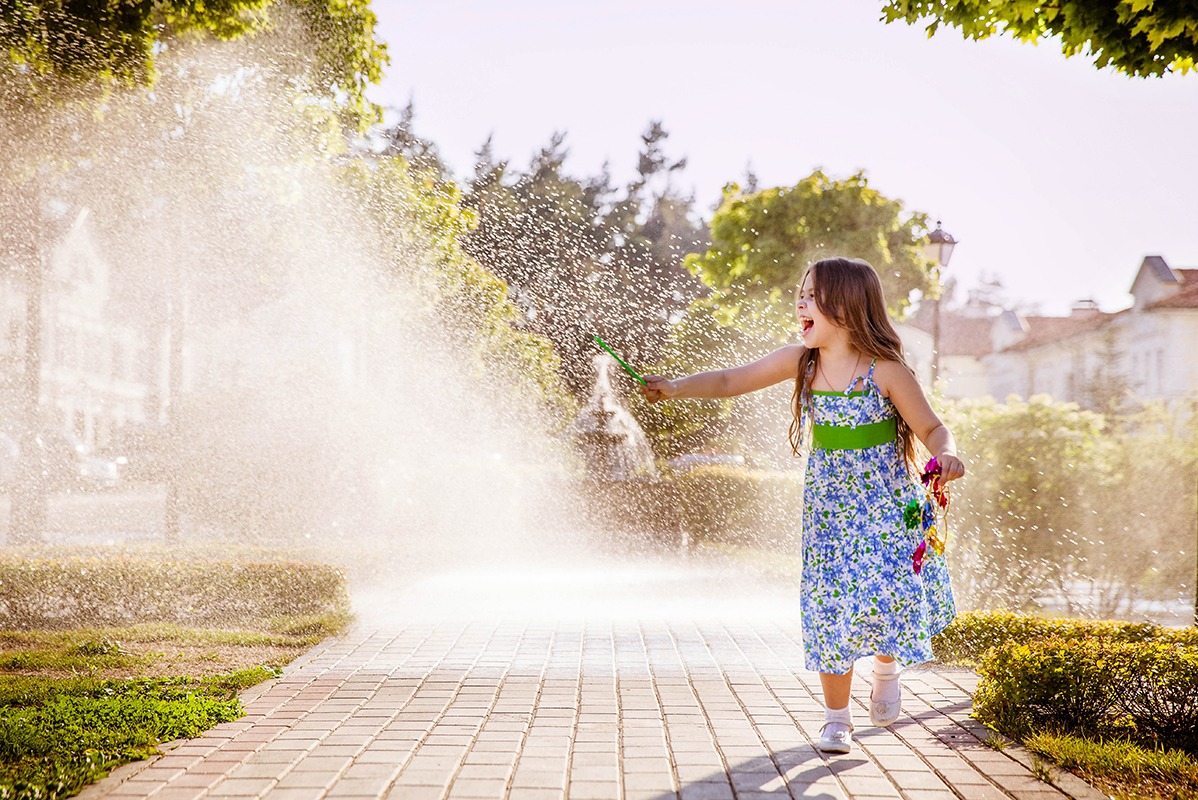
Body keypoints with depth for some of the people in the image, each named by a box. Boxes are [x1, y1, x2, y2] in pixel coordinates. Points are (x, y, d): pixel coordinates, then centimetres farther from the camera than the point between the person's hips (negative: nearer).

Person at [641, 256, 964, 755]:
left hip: (886, 507, -3)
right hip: (829, 508, 3)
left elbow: (931, 428, -8)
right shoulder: (800, 362, -5)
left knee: (887, 596, -13)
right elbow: (731, 382, -3)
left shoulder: (885, 370, -16)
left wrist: (946, 454, -28)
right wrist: (676, 387, -16)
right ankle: (836, 718, 17)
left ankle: (886, 668, 24)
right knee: (830, 608, 1)